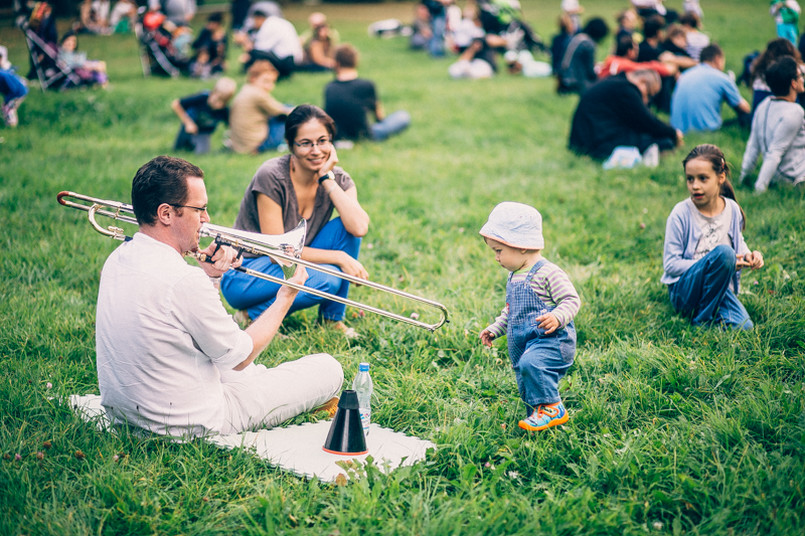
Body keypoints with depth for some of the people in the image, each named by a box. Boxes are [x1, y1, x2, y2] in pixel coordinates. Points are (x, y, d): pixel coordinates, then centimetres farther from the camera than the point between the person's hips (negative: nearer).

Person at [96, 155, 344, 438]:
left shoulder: (117, 260, -1)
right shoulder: (185, 280, -28)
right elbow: (240, 357, -14)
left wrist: (207, 276, 3)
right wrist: (284, 299, -1)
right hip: (187, 423, -9)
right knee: (328, 368, 2)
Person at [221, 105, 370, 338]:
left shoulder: (337, 179, -5)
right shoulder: (272, 176, -21)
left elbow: (360, 227, -24)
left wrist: (327, 178, -21)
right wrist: (339, 258, -25)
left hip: (296, 266, 6)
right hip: (243, 277, -6)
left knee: (344, 227, -15)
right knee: (326, 280, -29)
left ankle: (332, 317, -2)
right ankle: (252, 316, -6)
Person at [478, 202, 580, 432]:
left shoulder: (547, 273, -13)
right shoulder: (514, 277, 16)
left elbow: (572, 300, -15)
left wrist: (557, 317, -32)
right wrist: (495, 328, 21)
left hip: (551, 341, -9)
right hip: (524, 344, 9)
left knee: (530, 363, -31)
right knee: (526, 387, 9)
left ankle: (552, 408, -18)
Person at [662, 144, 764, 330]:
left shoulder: (732, 210, 2)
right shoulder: (681, 214, -11)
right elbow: (670, 264, -11)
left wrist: (748, 255, -4)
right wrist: (712, 265, -19)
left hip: (721, 289, 4)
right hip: (683, 291, -3)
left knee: (743, 327, -26)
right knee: (723, 252, -32)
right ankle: (703, 320, -18)